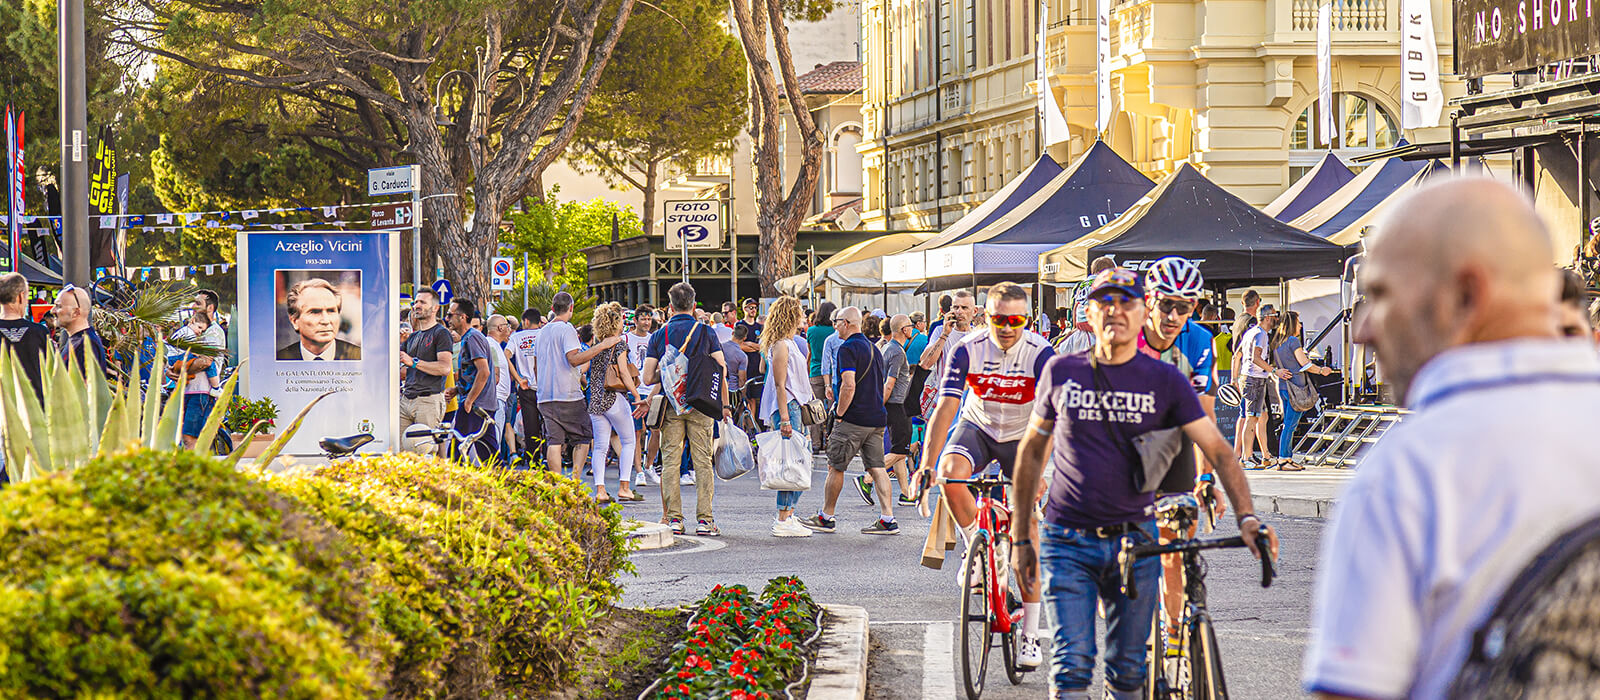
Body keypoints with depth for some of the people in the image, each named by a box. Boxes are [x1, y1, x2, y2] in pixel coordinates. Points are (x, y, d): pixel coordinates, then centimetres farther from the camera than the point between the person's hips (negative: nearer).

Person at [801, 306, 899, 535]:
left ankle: (826, 517, 12)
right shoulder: (874, 349, 17)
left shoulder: (848, 348, -11)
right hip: (877, 418, 8)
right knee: (877, 467, 5)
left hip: (853, 420, -8)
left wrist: (839, 415, -13)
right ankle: (888, 519, -3)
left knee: (836, 467, 4)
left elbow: (849, 386, -21)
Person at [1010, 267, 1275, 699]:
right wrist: (1021, 538, 10)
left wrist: (1247, 517, -20)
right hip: (1068, 541, -1)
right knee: (1072, 665, -11)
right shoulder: (1061, 372, 2)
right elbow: (1032, 451, 12)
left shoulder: (1166, 380, 0)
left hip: (1134, 541, 1)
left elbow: (1217, 449, -4)